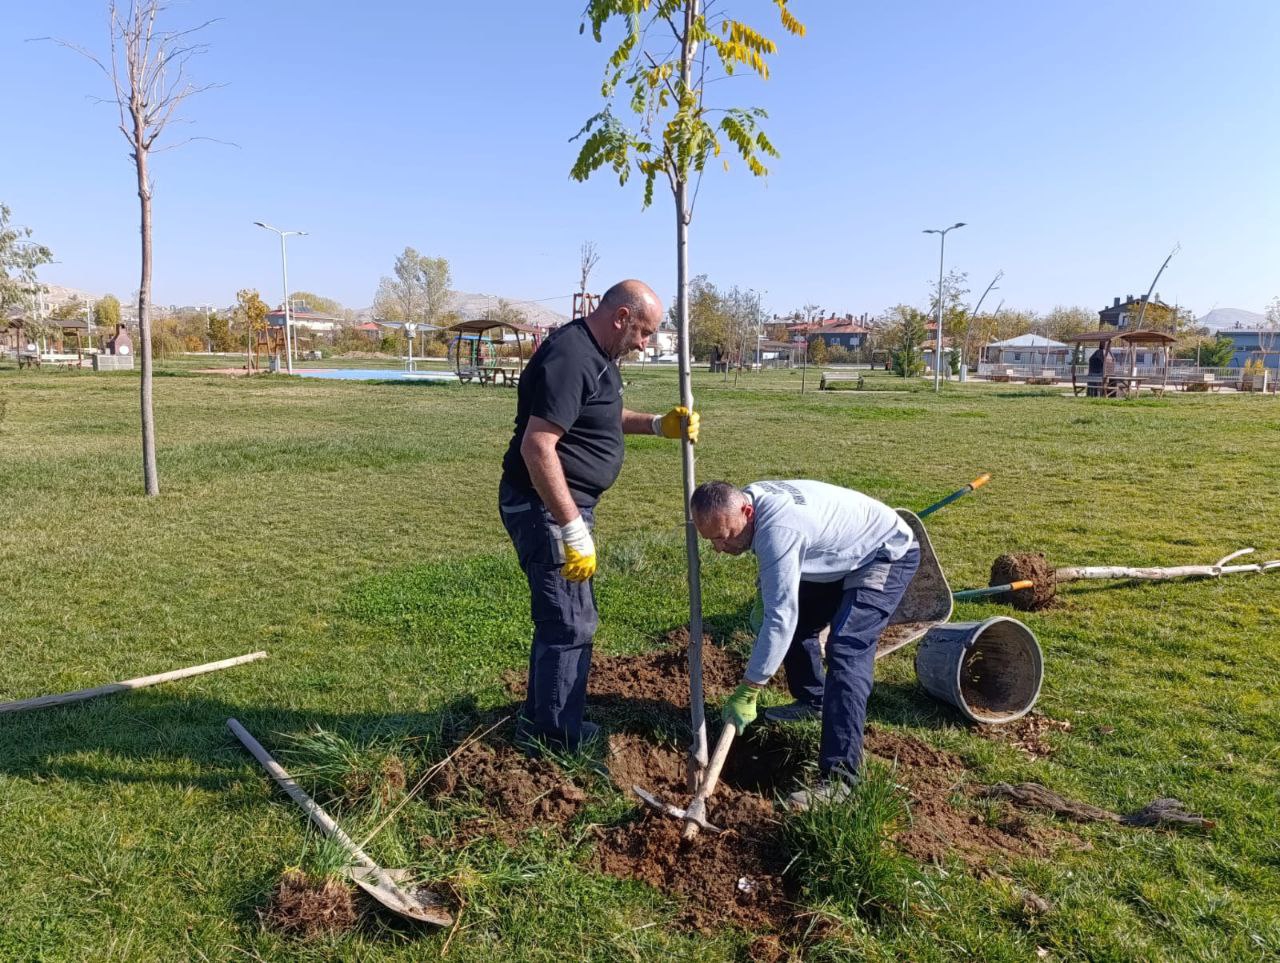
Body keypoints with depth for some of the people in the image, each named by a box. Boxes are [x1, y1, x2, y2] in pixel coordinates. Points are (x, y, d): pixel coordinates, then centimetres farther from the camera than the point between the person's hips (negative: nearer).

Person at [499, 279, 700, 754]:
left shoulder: (596, 354, 11)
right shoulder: (569, 358, -22)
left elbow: (604, 417, 29)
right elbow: (537, 448, -29)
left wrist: (658, 425, 13)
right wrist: (573, 530, -28)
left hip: (567, 504, 11)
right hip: (545, 507, -11)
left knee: (561, 617, 19)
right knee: (571, 623, -1)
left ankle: (540, 723, 33)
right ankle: (557, 736, 14)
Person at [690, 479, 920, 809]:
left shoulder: (777, 530, -37)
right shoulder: (747, 499, -9)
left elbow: (780, 619, -36)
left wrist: (747, 691, -31)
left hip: (888, 555, -10)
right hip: (847, 555, 10)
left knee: (846, 649, -24)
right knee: (798, 621, 14)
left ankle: (838, 778, -25)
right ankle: (811, 700, 37)